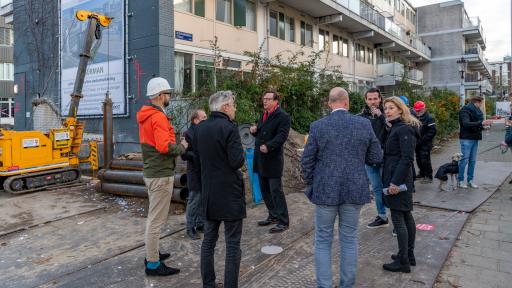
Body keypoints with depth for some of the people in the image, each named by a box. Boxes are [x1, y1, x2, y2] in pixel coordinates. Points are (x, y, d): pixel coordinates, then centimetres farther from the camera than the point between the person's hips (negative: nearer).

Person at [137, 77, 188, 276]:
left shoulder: (145, 116, 12)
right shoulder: (158, 117, -18)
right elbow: (165, 147, -27)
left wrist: (177, 147, 6)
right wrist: (182, 147, -10)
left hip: (151, 172, 10)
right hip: (161, 174, -10)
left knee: (153, 217, 21)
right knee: (157, 220, -2)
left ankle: (152, 253, 34)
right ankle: (153, 264, 7)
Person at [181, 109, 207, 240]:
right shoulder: (189, 133, -11)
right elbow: (184, 155, -15)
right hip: (195, 174, -6)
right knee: (194, 201, 2)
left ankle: (200, 224, 27)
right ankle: (190, 228, 14)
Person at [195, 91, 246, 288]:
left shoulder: (200, 128, 6)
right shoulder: (229, 128, -16)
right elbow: (237, 162, -19)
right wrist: (240, 151, 0)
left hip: (208, 192, 7)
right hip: (229, 192, -7)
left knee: (209, 239, 16)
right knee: (233, 244, 3)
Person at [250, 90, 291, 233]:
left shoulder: (282, 116, -11)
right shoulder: (264, 115, 17)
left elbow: (282, 136, -21)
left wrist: (268, 146, -34)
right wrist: (254, 131, 3)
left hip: (273, 160, -9)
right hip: (261, 159, 9)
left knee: (276, 191, -4)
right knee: (265, 190, 16)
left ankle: (283, 221, 6)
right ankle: (273, 216, 30)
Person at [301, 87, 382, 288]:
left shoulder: (318, 126, -8)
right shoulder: (364, 124, -4)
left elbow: (307, 161, -5)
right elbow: (376, 158, 2)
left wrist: (312, 184, 10)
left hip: (325, 190, -2)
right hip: (355, 190, 2)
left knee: (323, 241, 11)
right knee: (349, 239, 16)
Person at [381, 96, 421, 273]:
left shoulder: (404, 129, -15)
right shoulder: (396, 128, 15)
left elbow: (407, 158, -22)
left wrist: (396, 182, -24)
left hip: (398, 179, -10)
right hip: (396, 178, 10)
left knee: (398, 217, -4)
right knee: (406, 216, 15)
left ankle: (403, 262, 6)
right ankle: (409, 255, 27)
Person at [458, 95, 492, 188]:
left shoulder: (476, 111, 16)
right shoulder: (465, 111, -10)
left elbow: (476, 124, 19)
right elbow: (466, 124, -24)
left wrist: (483, 126, 2)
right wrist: (481, 123, -29)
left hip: (475, 139, 8)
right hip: (466, 139, -8)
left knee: (472, 161, 9)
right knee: (464, 160, -5)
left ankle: (470, 181, 15)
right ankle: (460, 181, 4)